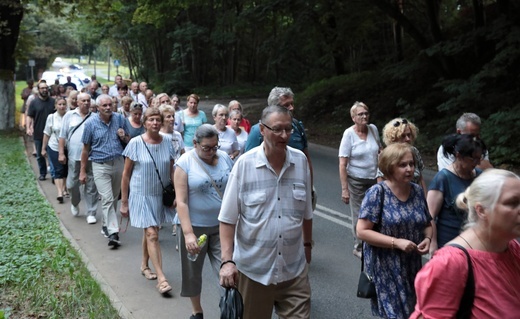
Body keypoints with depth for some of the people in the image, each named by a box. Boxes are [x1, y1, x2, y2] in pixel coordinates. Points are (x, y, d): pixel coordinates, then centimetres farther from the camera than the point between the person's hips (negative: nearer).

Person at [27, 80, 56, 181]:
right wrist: (28, 128, -17)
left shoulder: (53, 101, 2)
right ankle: (42, 173, 23)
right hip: (38, 134, 0)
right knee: (40, 155, 10)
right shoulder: (34, 102, -2)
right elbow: (29, 116, -3)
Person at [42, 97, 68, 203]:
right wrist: (43, 148, 7)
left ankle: (64, 187, 34)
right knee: (58, 170, -6)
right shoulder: (51, 117, -3)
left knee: (66, 170, 14)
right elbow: (47, 134, 4)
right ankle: (60, 193, -9)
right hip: (54, 148, -1)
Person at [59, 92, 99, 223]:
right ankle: (74, 203, 38)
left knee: (91, 186, 4)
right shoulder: (69, 115, 5)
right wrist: (61, 153, -2)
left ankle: (91, 213, 14)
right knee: (72, 184, 8)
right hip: (74, 156, 0)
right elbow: (63, 136, 5)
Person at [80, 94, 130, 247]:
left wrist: (123, 137, -12)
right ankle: (113, 233, -15)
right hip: (100, 165, -3)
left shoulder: (120, 119, 1)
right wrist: (83, 171, 2)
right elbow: (86, 148, 1)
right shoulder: (91, 123, -5)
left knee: (114, 198, 14)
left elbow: (128, 140, 13)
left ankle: (106, 225, 33)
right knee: (107, 199, -12)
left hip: (118, 163, 3)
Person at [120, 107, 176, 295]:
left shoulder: (167, 143, 1)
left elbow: (172, 171, 9)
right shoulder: (136, 143, -10)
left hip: (161, 195, 4)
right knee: (152, 235, -9)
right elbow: (126, 174, -5)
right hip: (142, 195, -4)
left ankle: (144, 265, 37)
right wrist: (124, 202, -4)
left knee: (149, 232, 16)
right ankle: (161, 278, -8)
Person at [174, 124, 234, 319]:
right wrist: (188, 233, -22)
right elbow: (181, 201, -15)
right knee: (193, 272, 14)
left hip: (222, 225, 2)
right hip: (194, 226, -2)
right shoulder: (185, 162, -10)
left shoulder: (224, 158, 0)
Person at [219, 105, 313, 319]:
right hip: (253, 268, -1)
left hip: (294, 269, 2)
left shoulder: (301, 161, -2)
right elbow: (228, 219, -8)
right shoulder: (244, 164, -11)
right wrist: (227, 260, -13)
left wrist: (307, 244, 19)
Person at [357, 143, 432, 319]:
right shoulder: (377, 192, -13)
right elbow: (362, 231, -17)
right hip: (385, 267, -5)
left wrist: (428, 239, -8)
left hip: (412, 265, 5)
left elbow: (427, 224, 14)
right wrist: (396, 242, -22)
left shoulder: (417, 191, 2)